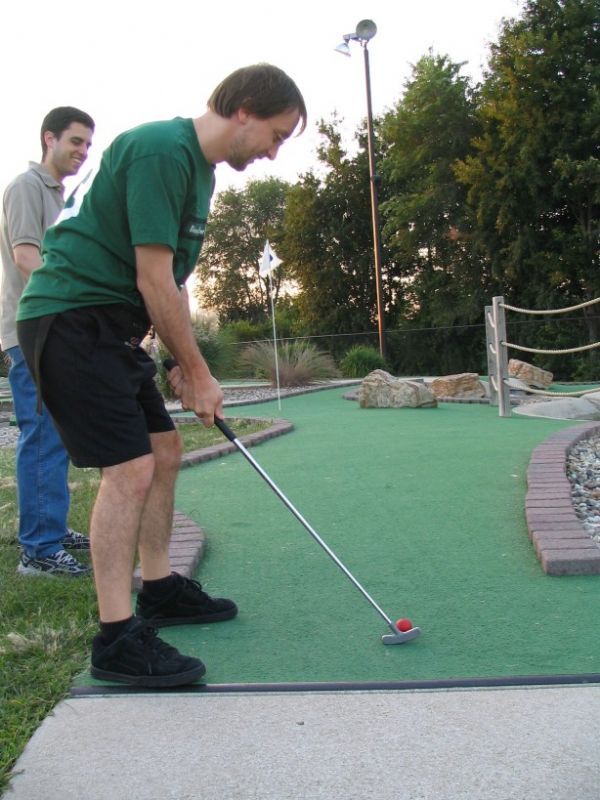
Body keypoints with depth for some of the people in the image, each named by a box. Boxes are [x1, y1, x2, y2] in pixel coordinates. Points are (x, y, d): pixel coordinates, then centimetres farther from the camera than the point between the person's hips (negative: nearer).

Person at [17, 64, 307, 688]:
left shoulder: (199, 167, 14)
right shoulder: (162, 151, -18)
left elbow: (172, 279, 19)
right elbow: (154, 280, -21)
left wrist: (185, 366, 13)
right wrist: (198, 371, -12)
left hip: (110, 325, 11)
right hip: (70, 316, -10)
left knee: (164, 450, 14)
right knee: (129, 469, -14)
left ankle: (159, 589, 29)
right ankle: (116, 638, -6)